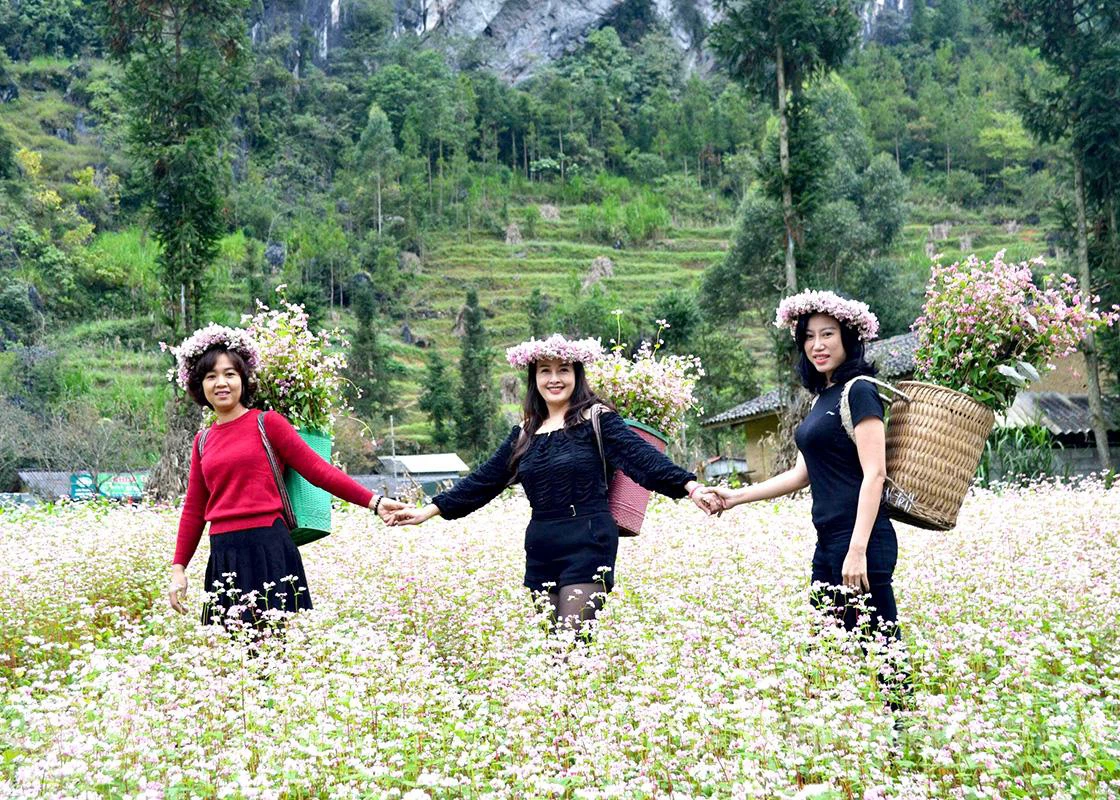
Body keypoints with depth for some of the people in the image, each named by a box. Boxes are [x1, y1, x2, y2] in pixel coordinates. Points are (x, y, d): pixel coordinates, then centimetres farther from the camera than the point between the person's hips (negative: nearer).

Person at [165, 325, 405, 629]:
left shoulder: (267, 422, 1)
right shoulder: (203, 441, 15)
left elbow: (318, 470, -4)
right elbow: (193, 511, 19)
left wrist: (373, 502, -12)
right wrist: (178, 569, 13)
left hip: (268, 550, -4)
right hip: (223, 557, 5)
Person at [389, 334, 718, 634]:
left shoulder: (596, 419, -2)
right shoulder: (525, 433, 14)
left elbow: (641, 456, -13)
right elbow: (485, 480, 19)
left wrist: (690, 486, -28)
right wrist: (429, 510, 18)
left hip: (588, 545, -6)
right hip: (540, 549, 6)